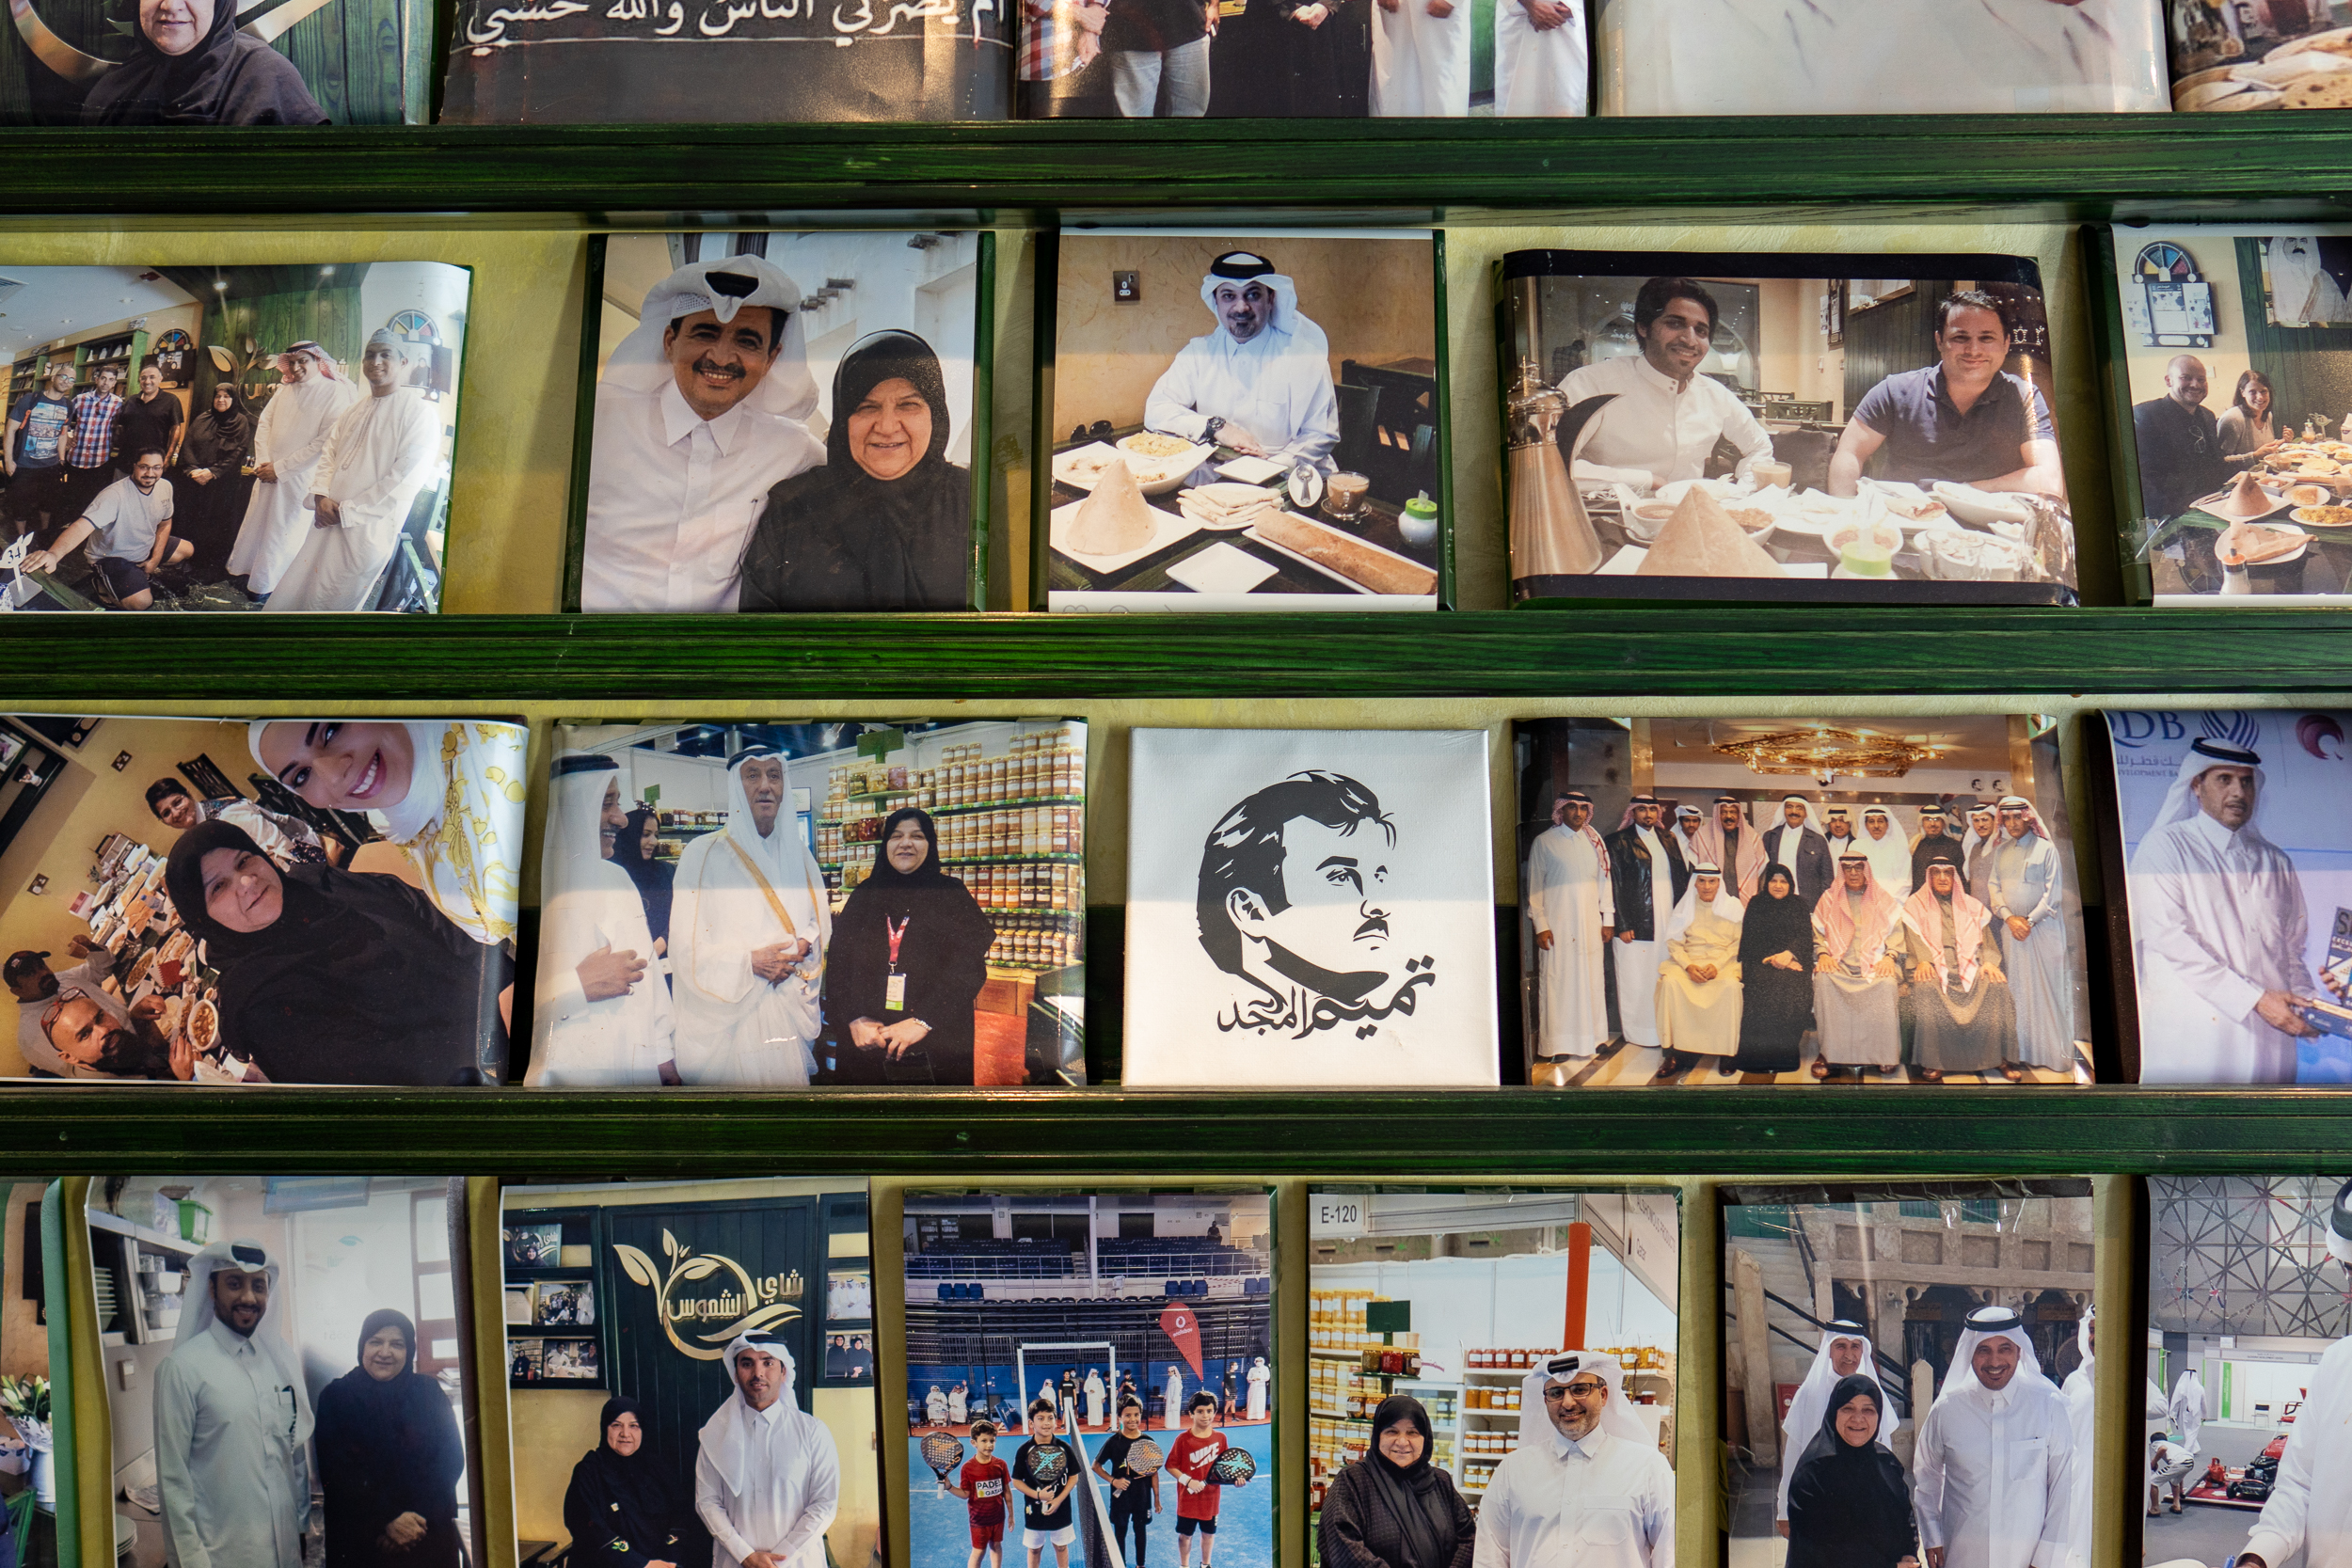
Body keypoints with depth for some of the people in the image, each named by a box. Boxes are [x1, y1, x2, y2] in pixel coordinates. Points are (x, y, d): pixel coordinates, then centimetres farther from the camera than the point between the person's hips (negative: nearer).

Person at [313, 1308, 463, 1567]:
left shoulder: (429, 1392, 3)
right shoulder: (335, 1397, 0)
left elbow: (452, 1460, -2)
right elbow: (334, 1476, -7)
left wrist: (416, 1517, -15)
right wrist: (386, 1521, -16)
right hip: (358, 1543, -1)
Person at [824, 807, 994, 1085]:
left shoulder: (952, 895, 2)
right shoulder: (864, 896, 11)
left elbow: (968, 968, -7)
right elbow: (837, 964, 4)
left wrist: (922, 1022, -17)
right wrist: (854, 1020, -12)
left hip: (937, 1044, -2)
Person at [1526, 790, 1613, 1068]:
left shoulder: (1594, 842, 11)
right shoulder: (1544, 842, -1)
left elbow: (1604, 880, 14)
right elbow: (1534, 886, -2)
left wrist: (1608, 919, 9)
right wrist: (1540, 925, -8)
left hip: (1590, 924, 4)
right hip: (1557, 925, -4)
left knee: (1592, 979, 6)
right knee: (1556, 980, -4)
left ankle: (1592, 1037, 17)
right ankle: (1554, 1046, 0)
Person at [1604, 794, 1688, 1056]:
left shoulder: (1669, 840, 15)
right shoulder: (1618, 842, -1)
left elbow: (1682, 877, 17)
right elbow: (1615, 885, -6)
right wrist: (1622, 925, -11)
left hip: (1668, 921, 5)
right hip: (1637, 924, -5)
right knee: (1637, 979, 0)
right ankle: (1637, 1031, 9)